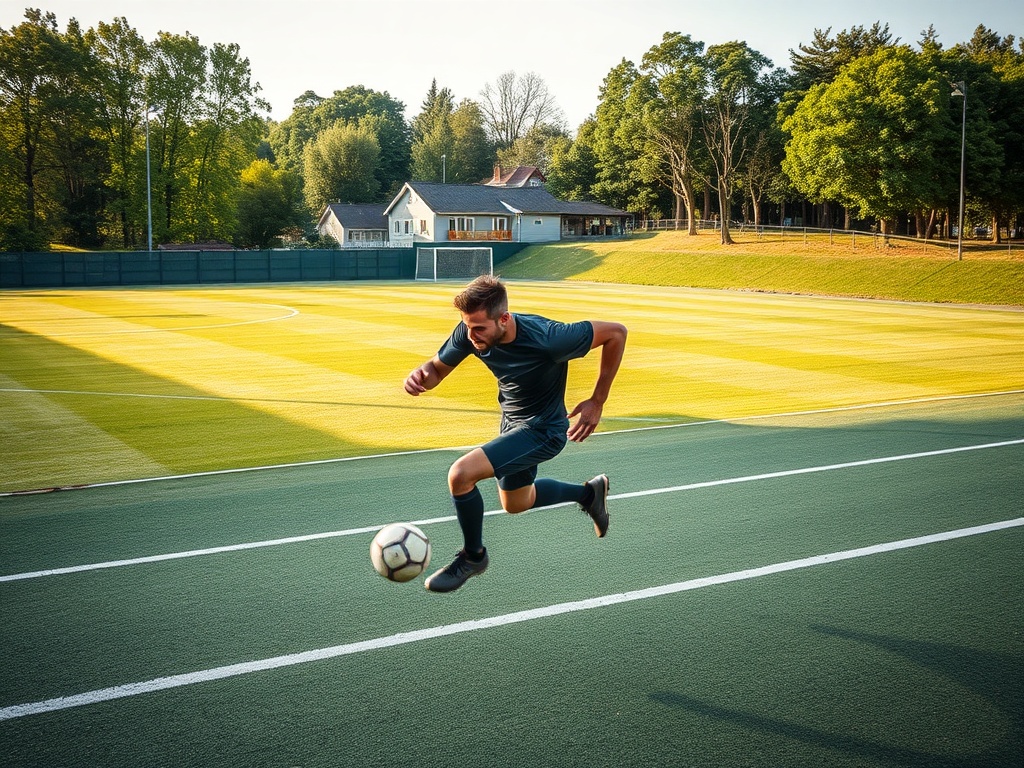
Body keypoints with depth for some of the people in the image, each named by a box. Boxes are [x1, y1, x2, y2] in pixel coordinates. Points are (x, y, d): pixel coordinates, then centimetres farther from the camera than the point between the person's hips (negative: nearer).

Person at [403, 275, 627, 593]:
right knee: (515, 504, 27)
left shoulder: (546, 338, -35)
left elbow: (616, 332, -23)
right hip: (512, 421, 8)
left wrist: (597, 402, -18)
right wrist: (421, 375, -28)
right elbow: (438, 367, -2)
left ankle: (473, 556, 2)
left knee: (461, 474, -24)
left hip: (542, 429, -7)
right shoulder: (468, 332, -20)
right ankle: (589, 492, 49)